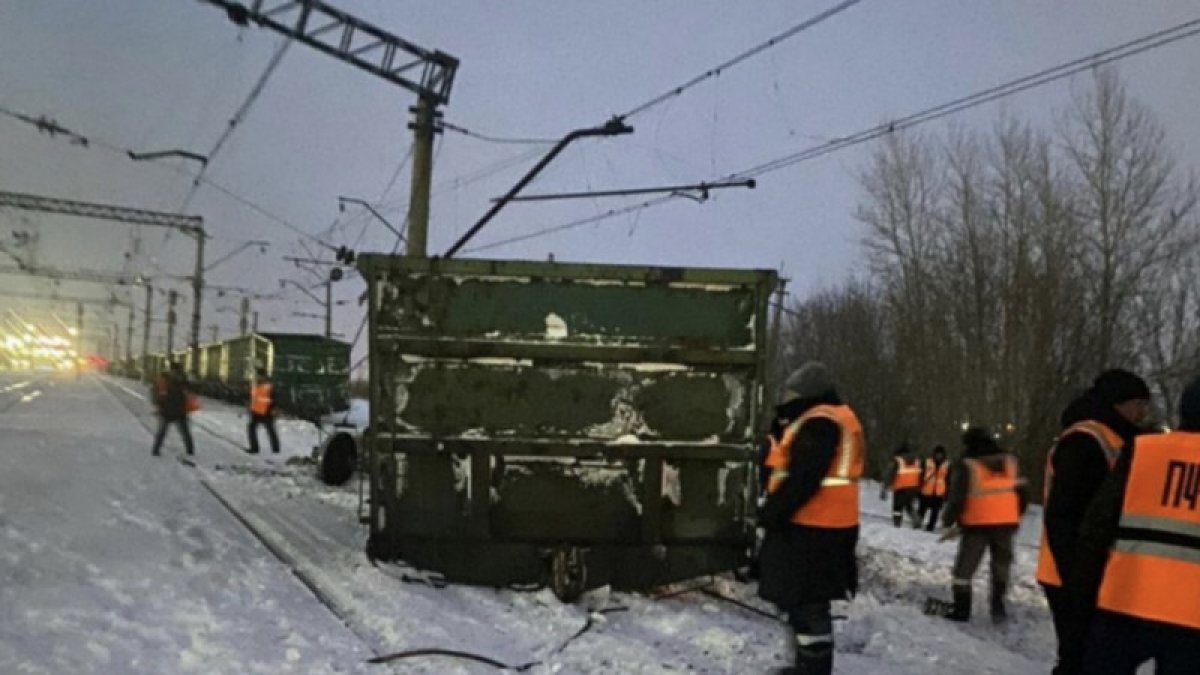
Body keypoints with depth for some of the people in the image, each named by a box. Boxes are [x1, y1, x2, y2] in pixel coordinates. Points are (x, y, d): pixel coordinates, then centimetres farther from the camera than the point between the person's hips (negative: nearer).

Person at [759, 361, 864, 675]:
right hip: (824, 526, 11)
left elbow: (803, 479, -24)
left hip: (811, 529, -11)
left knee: (807, 603, -5)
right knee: (806, 601, 20)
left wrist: (772, 512, -17)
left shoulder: (819, 422, -17)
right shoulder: (837, 419, 18)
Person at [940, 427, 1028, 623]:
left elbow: (957, 498, -11)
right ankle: (998, 605, 15)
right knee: (1001, 563, 20)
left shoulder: (966, 466, -10)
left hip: (977, 525, -4)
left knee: (965, 566, 7)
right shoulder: (1010, 462, 7)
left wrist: (948, 520, 2)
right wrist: (1015, 517, 24)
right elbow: (1021, 492, 12)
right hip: (1006, 524, 4)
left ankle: (961, 609, 8)